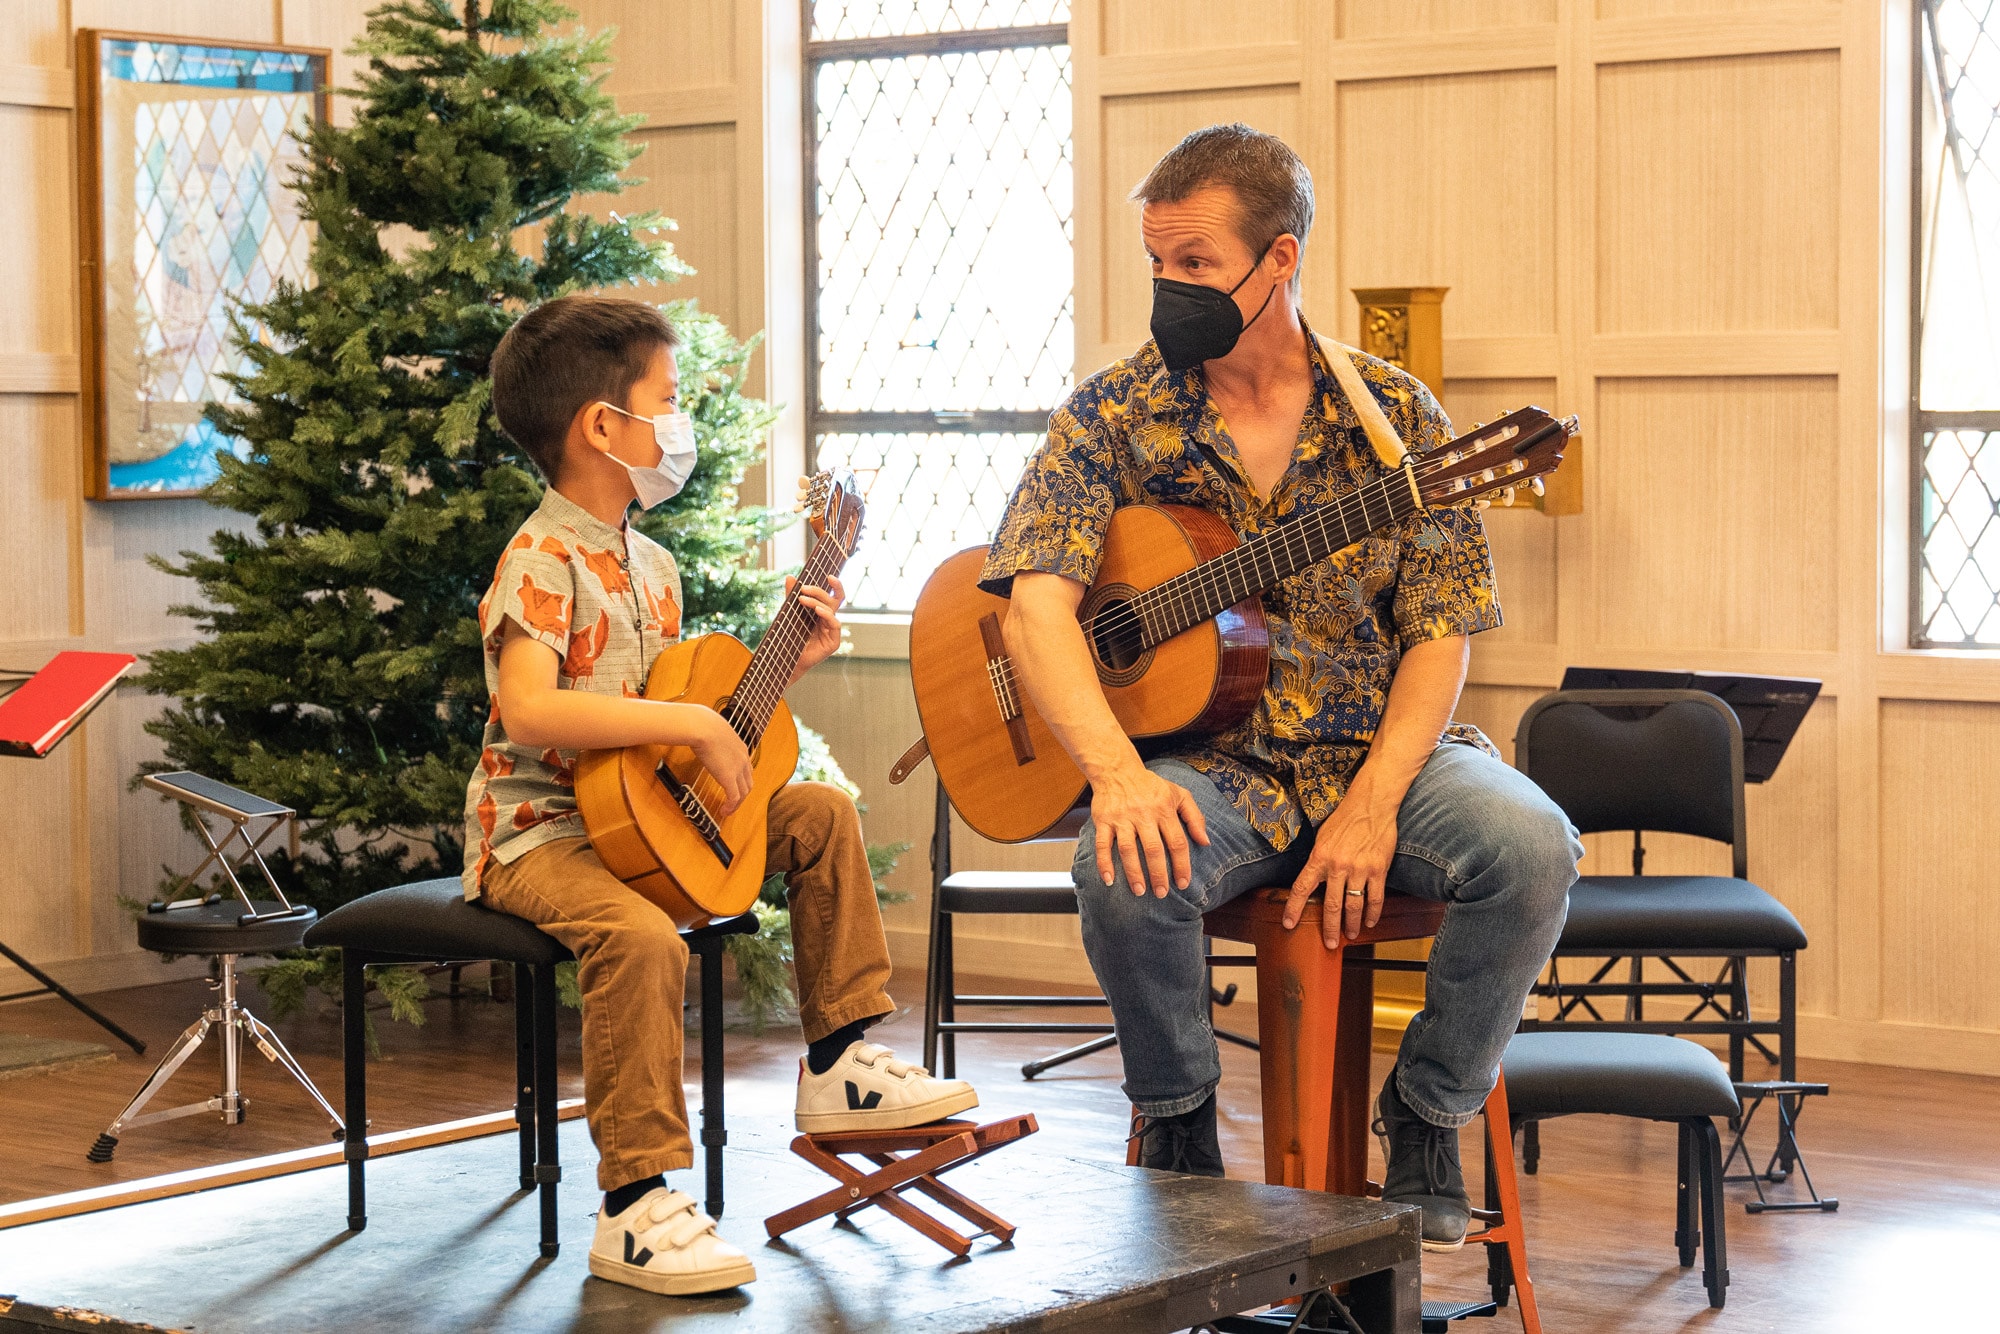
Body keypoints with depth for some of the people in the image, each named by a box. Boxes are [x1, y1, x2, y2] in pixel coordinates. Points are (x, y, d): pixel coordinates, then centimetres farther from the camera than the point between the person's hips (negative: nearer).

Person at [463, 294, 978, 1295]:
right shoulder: (543, 562, -17)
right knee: (641, 937, -36)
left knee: (820, 813, 8)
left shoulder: (650, 564, 13)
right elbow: (528, 709, -32)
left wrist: (785, 660, 12)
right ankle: (635, 1211, -29)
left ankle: (835, 1066, 13)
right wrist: (695, 723, -31)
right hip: (540, 829, -9)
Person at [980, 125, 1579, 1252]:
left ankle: (1426, 1117, -4)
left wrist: (1373, 806, -18)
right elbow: (1036, 601, -13)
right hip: (1207, 760, -1)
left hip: (1376, 750, 1)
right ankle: (1179, 1122, -5)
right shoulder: (1115, 416, -1)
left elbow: (1439, 632, -1)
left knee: (1531, 849, -27)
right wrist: (1117, 771, -32)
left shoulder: (1398, 418, 2)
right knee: (1128, 866, -34)